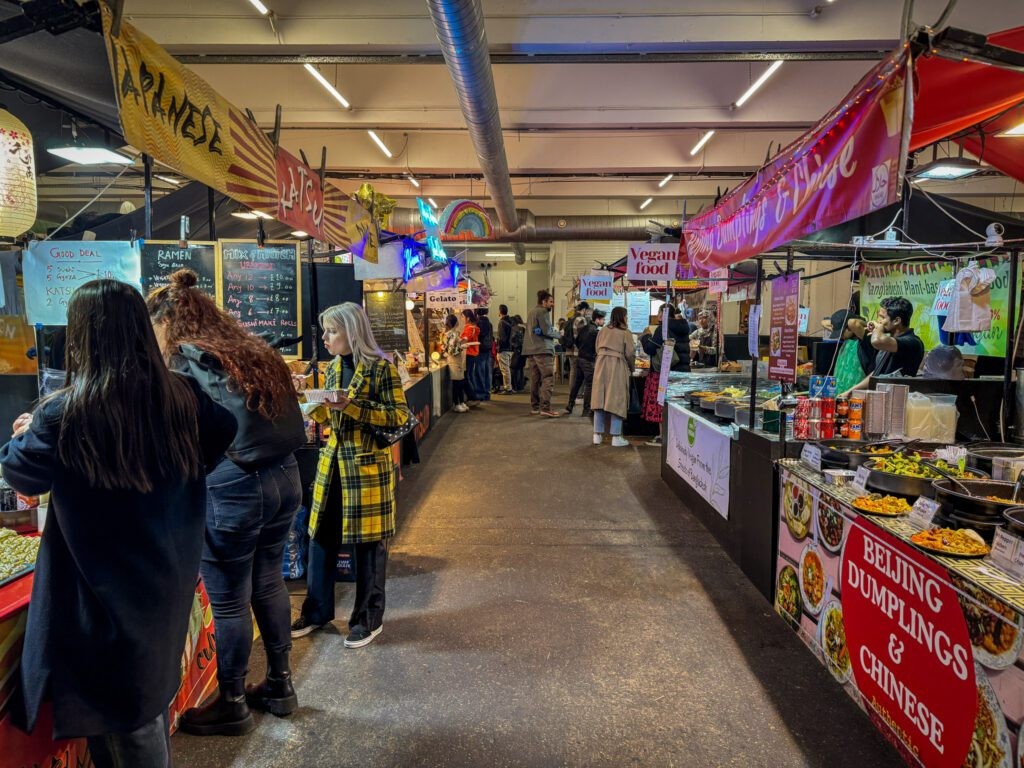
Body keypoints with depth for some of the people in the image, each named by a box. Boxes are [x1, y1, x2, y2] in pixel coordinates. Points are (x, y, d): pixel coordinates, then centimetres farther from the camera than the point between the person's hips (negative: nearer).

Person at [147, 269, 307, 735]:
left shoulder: (186, 364, -10)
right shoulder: (256, 352, 10)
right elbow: (294, 429, 12)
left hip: (231, 491, -7)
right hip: (285, 478, 8)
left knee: (228, 601, 9)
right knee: (268, 582, 20)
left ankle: (232, 706, 26)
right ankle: (280, 685, 35)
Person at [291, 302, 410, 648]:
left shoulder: (381, 368, -11)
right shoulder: (334, 367, 11)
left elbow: (400, 416, -15)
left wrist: (354, 407, -22)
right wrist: (317, 408, -3)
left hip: (368, 464, -7)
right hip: (332, 461, 7)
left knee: (368, 542, 4)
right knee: (321, 536, 12)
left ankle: (369, 619, 20)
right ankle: (318, 610, 30)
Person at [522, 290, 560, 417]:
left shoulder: (531, 312, 20)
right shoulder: (543, 312, -8)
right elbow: (547, 331, -15)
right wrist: (557, 334, 3)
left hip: (530, 350, 9)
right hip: (542, 349, -9)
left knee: (535, 379, 11)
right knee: (548, 379, -10)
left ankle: (534, 407, 14)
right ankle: (545, 408, -18)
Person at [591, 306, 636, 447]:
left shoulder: (603, 330, 10)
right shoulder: (625, 332, -3)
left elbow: (597, 348, 11)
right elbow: (630, 353, -4)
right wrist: (631, 367, 13)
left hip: (601, 365, 4)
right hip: (617, 367, -4)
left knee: (600, 399, 8)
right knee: (616, 401, 2)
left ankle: (597, 435, 12)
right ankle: (616, 437, 5)